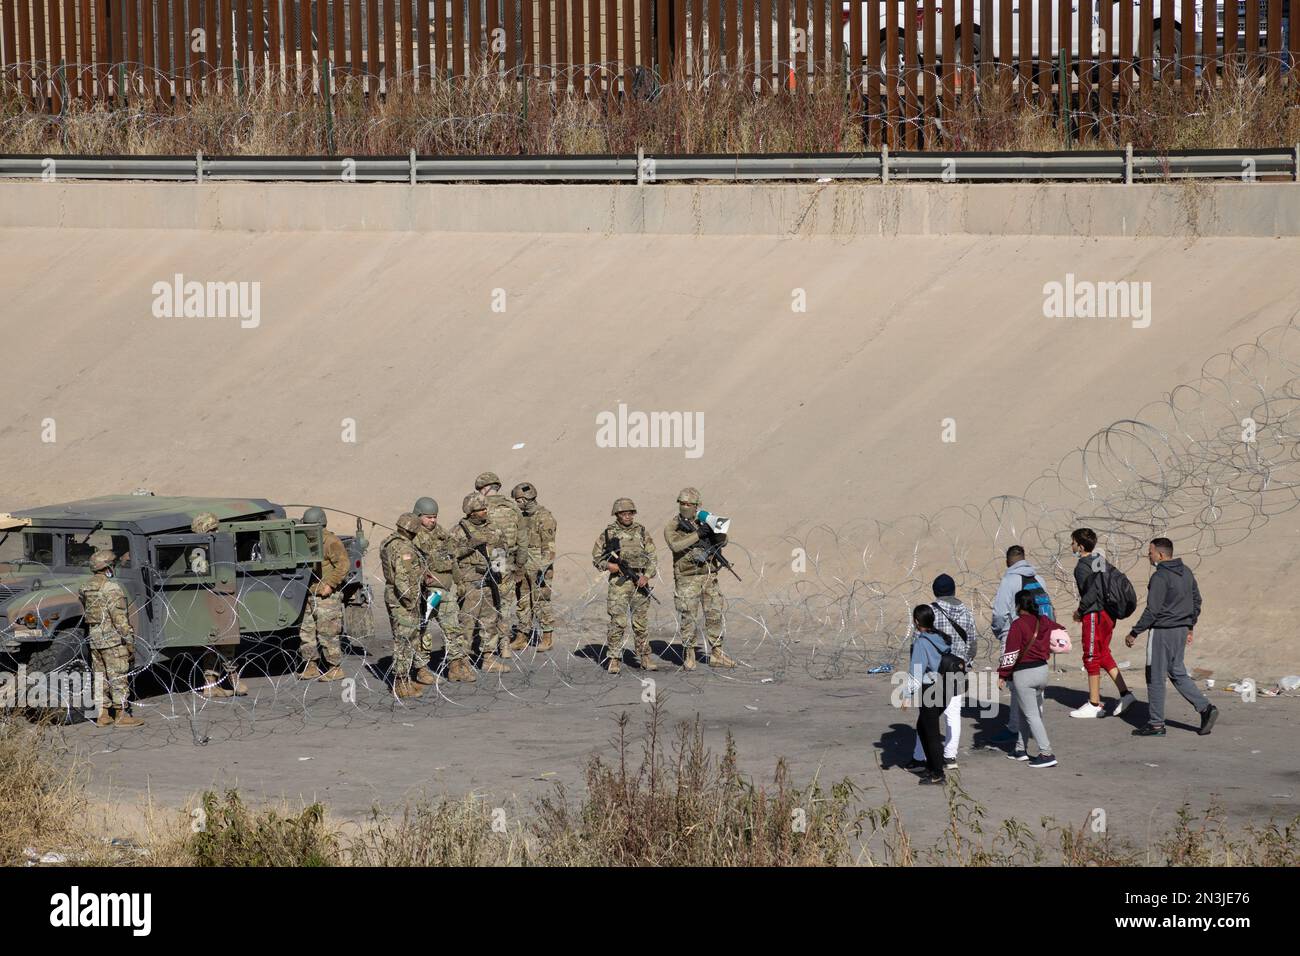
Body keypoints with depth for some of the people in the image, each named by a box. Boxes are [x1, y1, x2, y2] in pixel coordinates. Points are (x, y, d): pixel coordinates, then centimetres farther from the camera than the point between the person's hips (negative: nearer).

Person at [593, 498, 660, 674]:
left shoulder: (641, 532, 8)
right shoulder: (608, 533, 3)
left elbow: (652, 558, 8)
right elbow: (596, 557, 7)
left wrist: (647, 575, -7)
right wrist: (608, 565, -11)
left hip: (640, 582, 2)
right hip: (619, 582, -2)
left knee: (641, 623, 7)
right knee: (618, 622, -8)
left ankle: (644, 658, 15)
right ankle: (613, 659, -3)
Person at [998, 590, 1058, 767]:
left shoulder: (1018, 625, -15)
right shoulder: (1045, 622, 5)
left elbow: (1011, 653, -16)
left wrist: (1002, 675, -10)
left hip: (1023, 672, -7)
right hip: (1043, 669, 7)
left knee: (1031, 715, -4)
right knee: (1025, 711, 20)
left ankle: (1047, 754, -11)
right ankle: (1021, 749, 25)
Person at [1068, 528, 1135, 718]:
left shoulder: (1082, 567, -16)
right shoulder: (1101, 559, 10)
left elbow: (1090, 593, -24)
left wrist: (1080, 611, -7)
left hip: (1094, 615, -9)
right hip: (1108, 613, 9)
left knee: (1092, 659, 0)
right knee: (1104, 655, 19)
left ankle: (1094, 705, 6)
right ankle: (1125, 693, 14)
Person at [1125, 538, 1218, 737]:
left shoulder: (1160, 577, -18)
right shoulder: (1186, 572, 8)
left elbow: (1152, 611, -20)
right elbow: (1197, 600, 16)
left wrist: (1134, 633, -13)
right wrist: (1190, 627, 24)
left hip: (1163, 631, -8)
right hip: (1181, 630, 8)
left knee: (1155, 677, 2)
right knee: (1177, 673, 18)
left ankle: (1156, 724, 7)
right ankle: (1205, 708, 4)